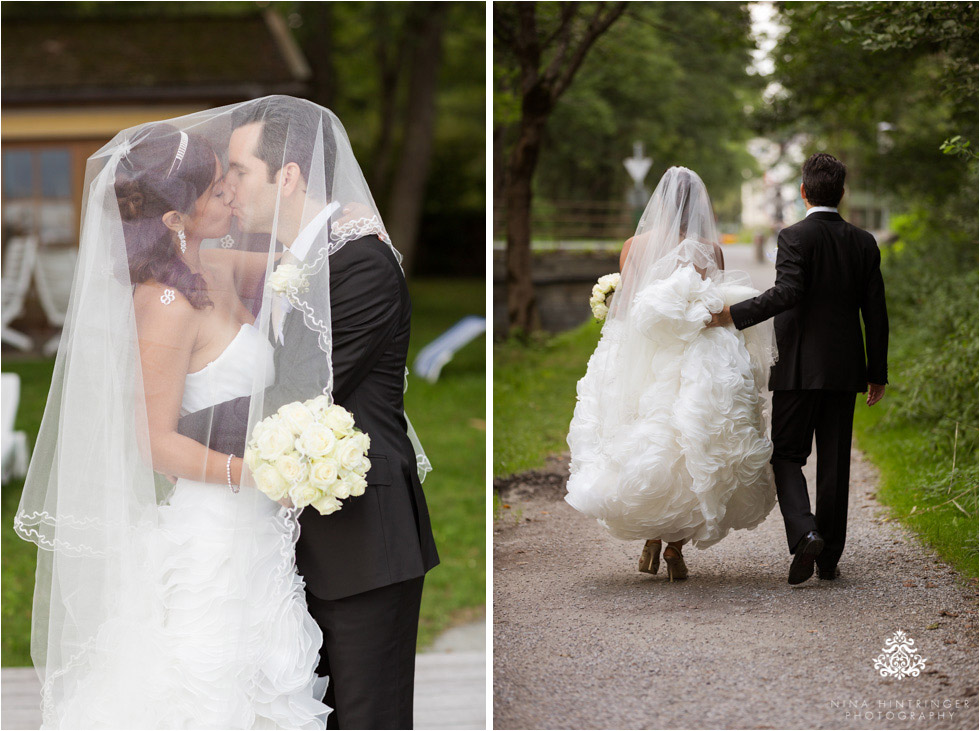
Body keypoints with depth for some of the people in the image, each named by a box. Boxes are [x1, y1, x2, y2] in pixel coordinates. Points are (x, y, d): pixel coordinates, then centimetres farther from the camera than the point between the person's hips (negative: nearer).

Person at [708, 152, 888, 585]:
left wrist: (734, 315, -17)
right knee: (834, 463, 8)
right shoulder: (864, 244, 6)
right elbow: (875, 313, 7)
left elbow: (787, 293, -23)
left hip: (800, 369, -4)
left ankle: (804, 533, -16)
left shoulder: (795, 237, -8)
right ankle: (829, 557, 11)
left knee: (787, 455, 6)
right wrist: (877, 372, 14)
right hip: (844, 369, 4)